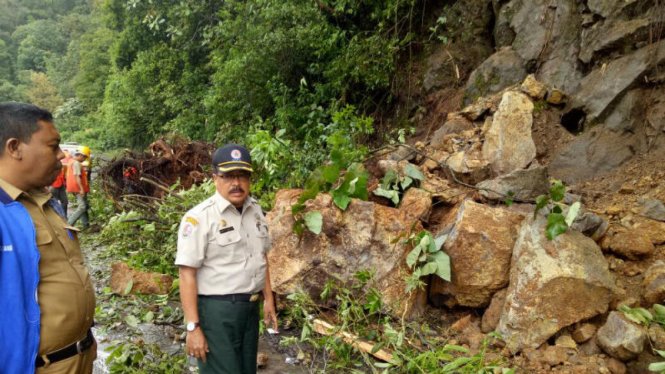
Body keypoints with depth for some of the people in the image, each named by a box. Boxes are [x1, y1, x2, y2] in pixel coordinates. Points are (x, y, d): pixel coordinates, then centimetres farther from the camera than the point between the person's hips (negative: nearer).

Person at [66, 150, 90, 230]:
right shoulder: (76, 163, -15)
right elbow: (77, 176, -23)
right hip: (78, 188, -11)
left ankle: (86, 225, 17)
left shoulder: (71, 161, 18)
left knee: (84, 206, 15)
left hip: (77, 188, 11)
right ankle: (69, 224, -15)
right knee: (82, 207, -12)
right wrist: (81, 188, -26)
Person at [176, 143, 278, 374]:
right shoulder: (199, 217, -16)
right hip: (215, 310, -7)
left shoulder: (255, 210, 6)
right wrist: (193, 327, -19)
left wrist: (269, 299, 15)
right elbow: (187, 275, -17)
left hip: (250, 308, 7)